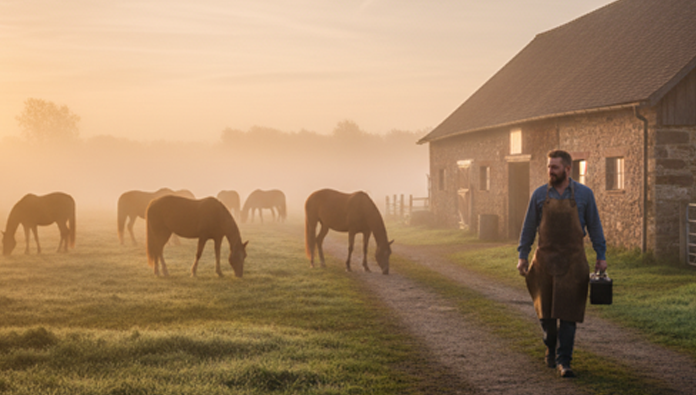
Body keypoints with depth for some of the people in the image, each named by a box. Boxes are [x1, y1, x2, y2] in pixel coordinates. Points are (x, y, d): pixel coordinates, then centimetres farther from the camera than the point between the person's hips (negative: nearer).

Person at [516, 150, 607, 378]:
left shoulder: (584, 194, 0)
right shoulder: (540, 195, 3)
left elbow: (594, 226, 6)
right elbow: (529, 227, 8)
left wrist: (601, 256, 4)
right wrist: (522, 256, 5)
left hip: (572, 261, -1)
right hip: (545, 259, 2)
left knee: (568, 313, -4)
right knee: (545, 311, 9)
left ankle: (563, 362, 0)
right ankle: (550, 347, 34)